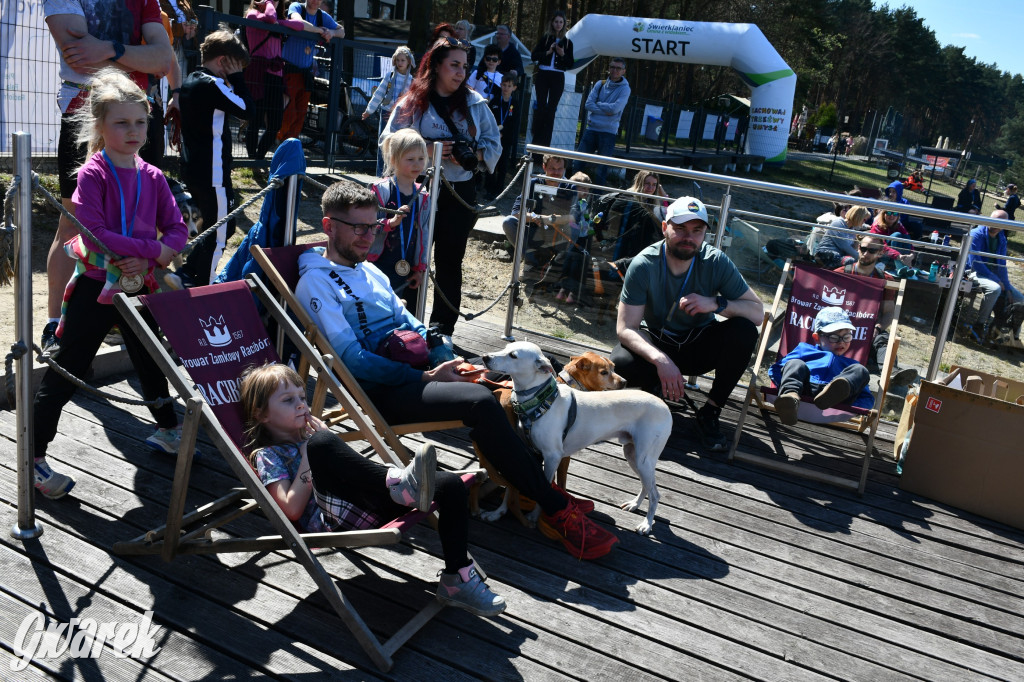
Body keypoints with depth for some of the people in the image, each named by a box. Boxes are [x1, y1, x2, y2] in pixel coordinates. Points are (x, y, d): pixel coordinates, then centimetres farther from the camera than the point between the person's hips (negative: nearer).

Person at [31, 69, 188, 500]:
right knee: (65, 373, 3)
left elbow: (177, 228, 0)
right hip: (95, 288, -5)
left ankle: (167, 432, 41)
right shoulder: (92, 174, -13)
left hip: (138, 286, 5)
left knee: (151, 360, 20)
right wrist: (154, 249, -24)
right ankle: (33, 459, 16)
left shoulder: (153, 177, 3)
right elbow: (95, 233, -24)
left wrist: (148, 259, -18)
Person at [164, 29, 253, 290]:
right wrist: (236, 77, -8)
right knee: (218, 235, 1)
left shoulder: (191, 81, 13)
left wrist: (229, 80, 8)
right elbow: (246, 109, -16)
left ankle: (185, 274, 22)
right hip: (212, 174, -10)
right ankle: (200, 290, 9)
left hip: (195, 170, 10)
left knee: (224, 227, 20)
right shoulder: (212, 84, -18)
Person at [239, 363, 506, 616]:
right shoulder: (267, 456, 10)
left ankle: (457, 579, -12)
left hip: (370, 506, 6)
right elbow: (292, 510, -7)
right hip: (332, 519, -6)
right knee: (321, 442, -32)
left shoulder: (309, 433, 29)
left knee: (451, 485, -14)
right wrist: (309, 458, -2)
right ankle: (400, 481, -40)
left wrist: (327, 436, 13)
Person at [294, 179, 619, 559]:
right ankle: (556, 510, -20)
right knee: (481, 402, -29)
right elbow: (352, 359, -14)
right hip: (377, 393, -8)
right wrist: (426, 378, -18)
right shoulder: (316, 283, -4)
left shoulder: (368, 271, 22)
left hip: (410, 375, 8)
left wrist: (450, 364, 1)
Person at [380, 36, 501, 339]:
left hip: (461, 192, 2)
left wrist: (474, 155, -12)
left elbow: (494, 143, 10)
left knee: (450, 260, 6)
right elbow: (389, 141, -5)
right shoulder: (413, 103, -1)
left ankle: (443, 329, 13)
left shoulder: (475, 103, 6)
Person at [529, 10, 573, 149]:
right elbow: (533, 56, 1)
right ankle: (536, 141, 2)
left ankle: (545, 143, -2)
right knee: (541, 106, -4)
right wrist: (548, 52, -12)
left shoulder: (567, 42, 9)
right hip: (543, 75, 0)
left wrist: (563, 54, -10)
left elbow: (571, 64, 7)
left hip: (558, 78, 1)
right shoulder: (545, 38, 7)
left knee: (551, 109, -2)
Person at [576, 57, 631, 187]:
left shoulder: (624, 89, -1)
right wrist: (605, 111, -11)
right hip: (591, 128, 3)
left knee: (602, 167, 1)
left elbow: (615, 108, -15)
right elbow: (588, 104, -1)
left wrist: (597, 104, -4)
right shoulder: (600, 84, 10)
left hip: (608, 132, -3)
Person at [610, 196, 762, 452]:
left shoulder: (716, 262, -16)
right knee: (619, 364, -33)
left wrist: (716, 303, -34)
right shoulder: (644, 265, -20)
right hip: (656, 342, -1)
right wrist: (661, 360, -41)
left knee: (744, 331, -28)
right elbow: (625, 328, -24)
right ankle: (655, 386, 5)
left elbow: (758, 312, -15)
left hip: (699, 345, 2)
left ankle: (711, 411, -11)